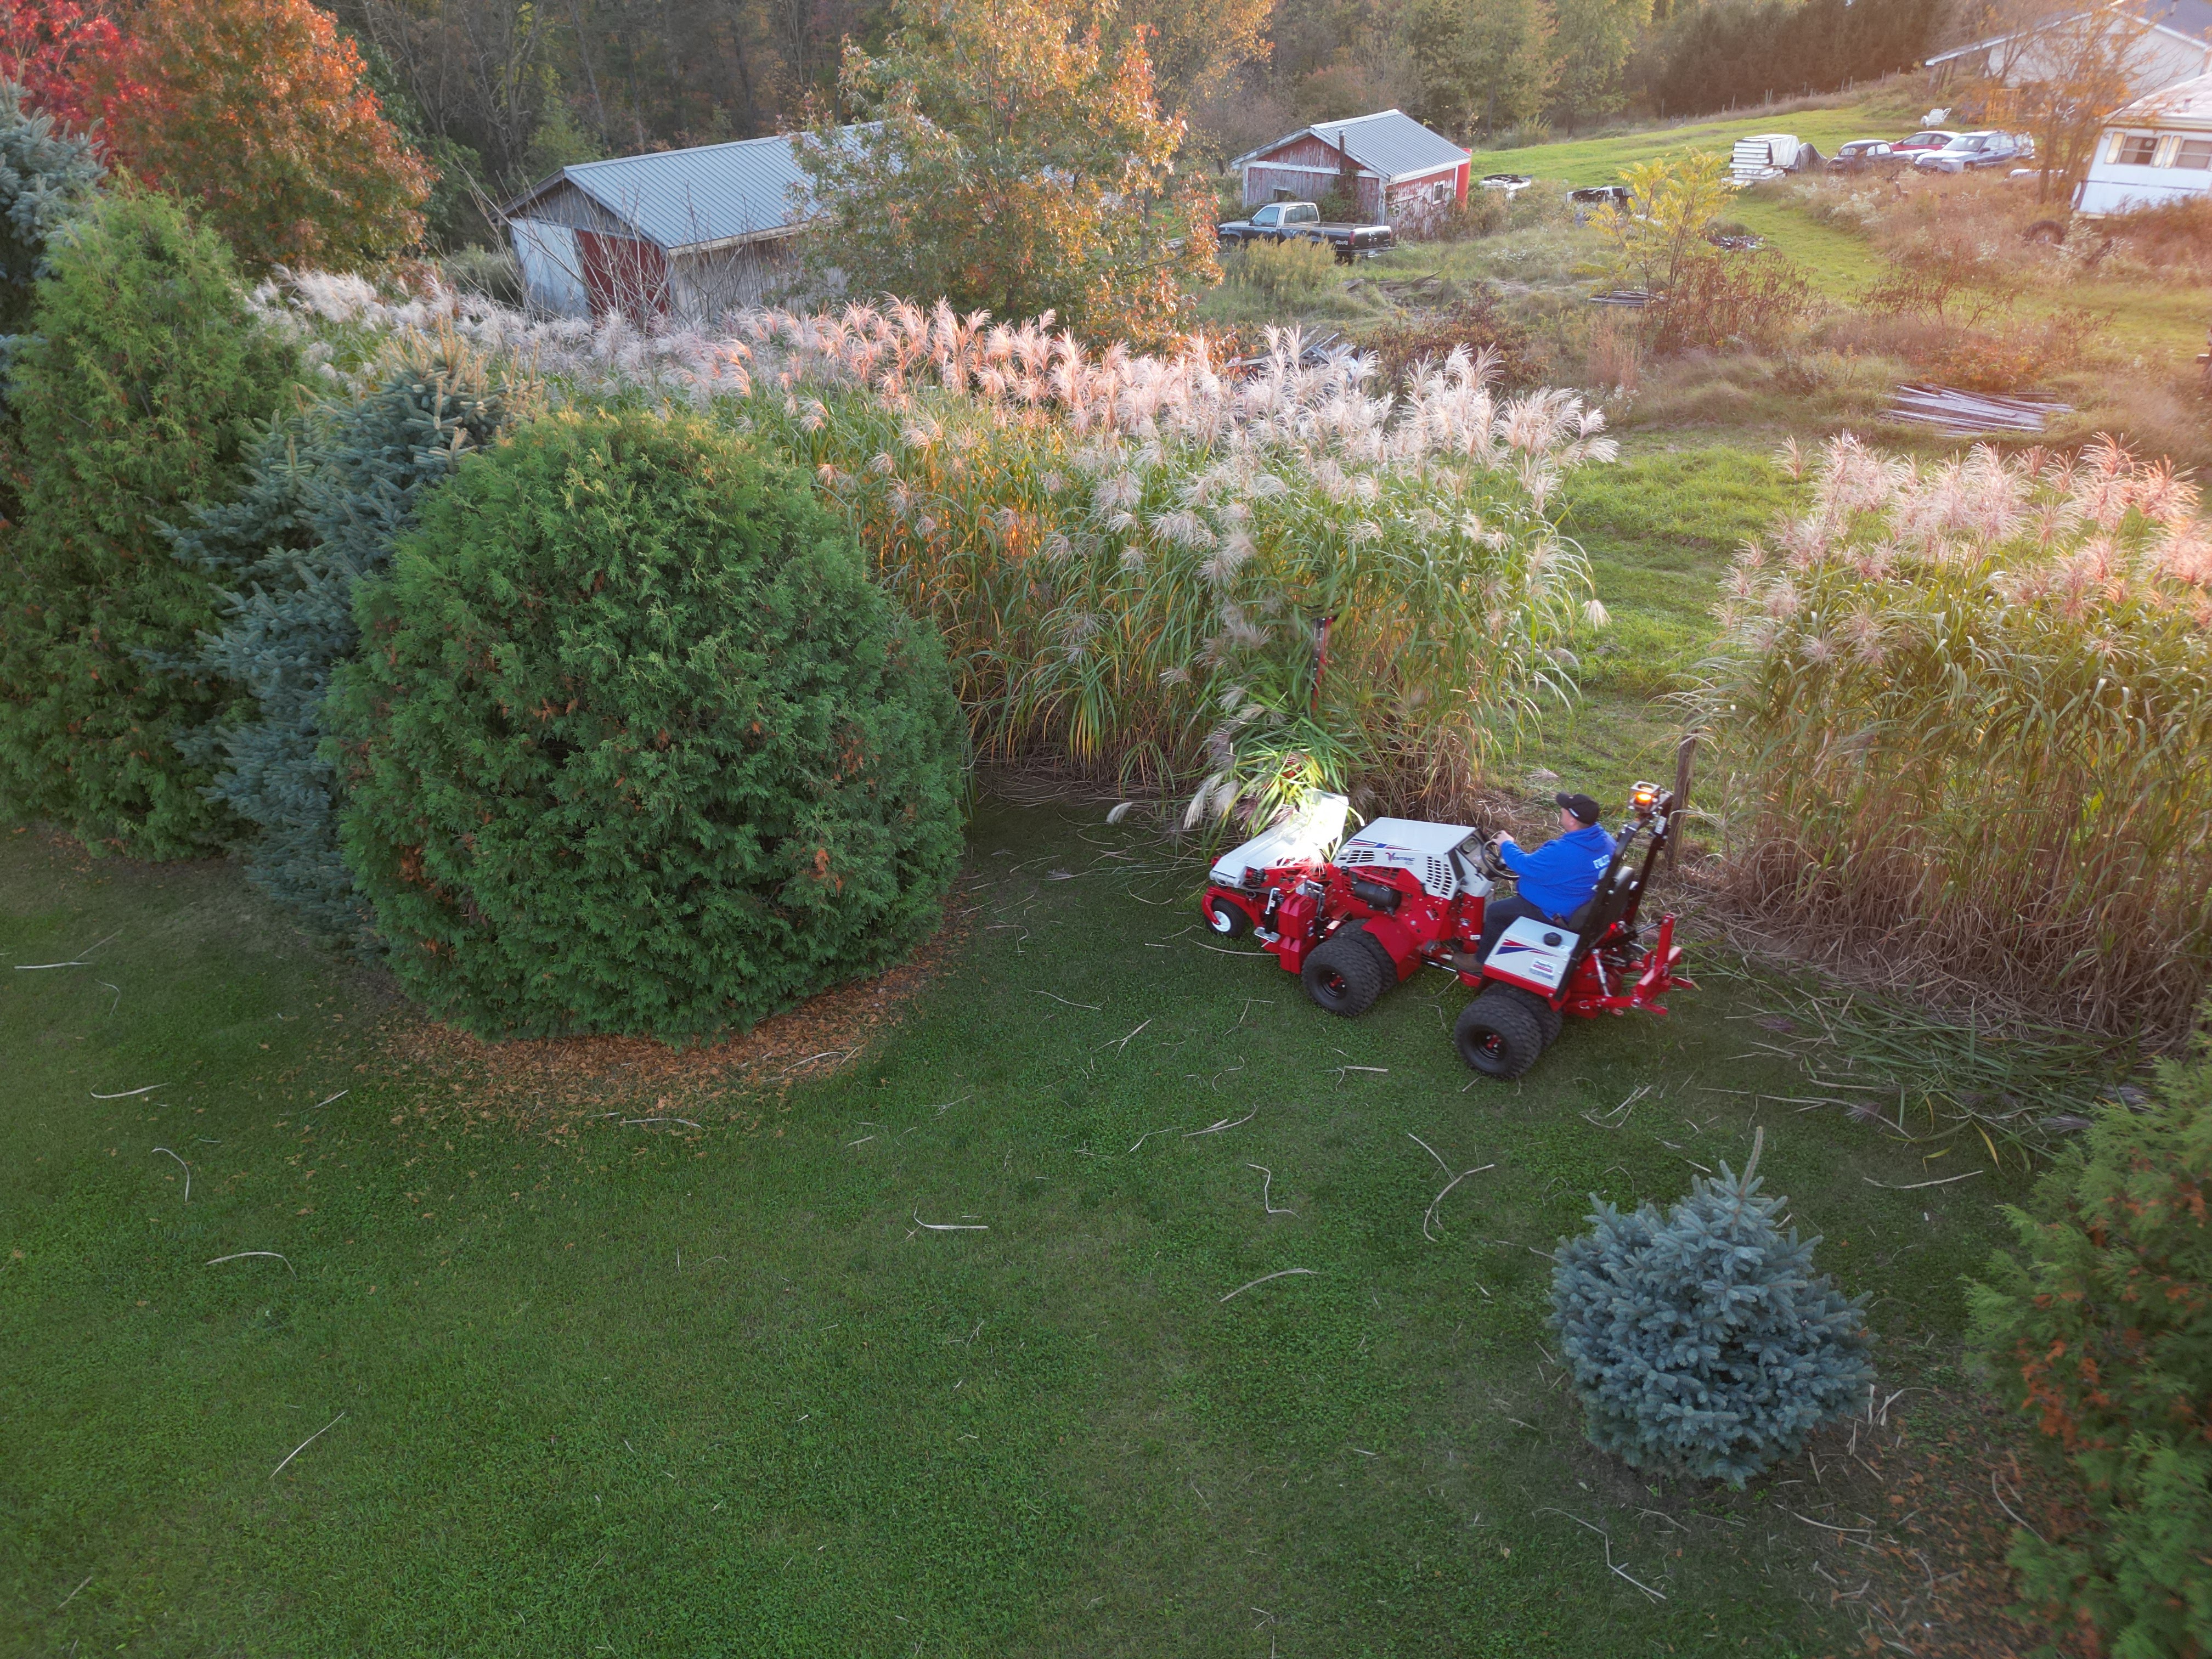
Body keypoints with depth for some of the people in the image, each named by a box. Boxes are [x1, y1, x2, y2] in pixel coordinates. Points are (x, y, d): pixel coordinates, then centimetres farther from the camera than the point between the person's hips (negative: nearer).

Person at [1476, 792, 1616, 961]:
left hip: (1556, 912, -9)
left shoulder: (1564, 852, -37)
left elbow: (1523, 866, -23)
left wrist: (1507, 845, -4)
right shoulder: (1604, 839, -9)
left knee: (1494, 911, 6)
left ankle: (1483, 960, 23)